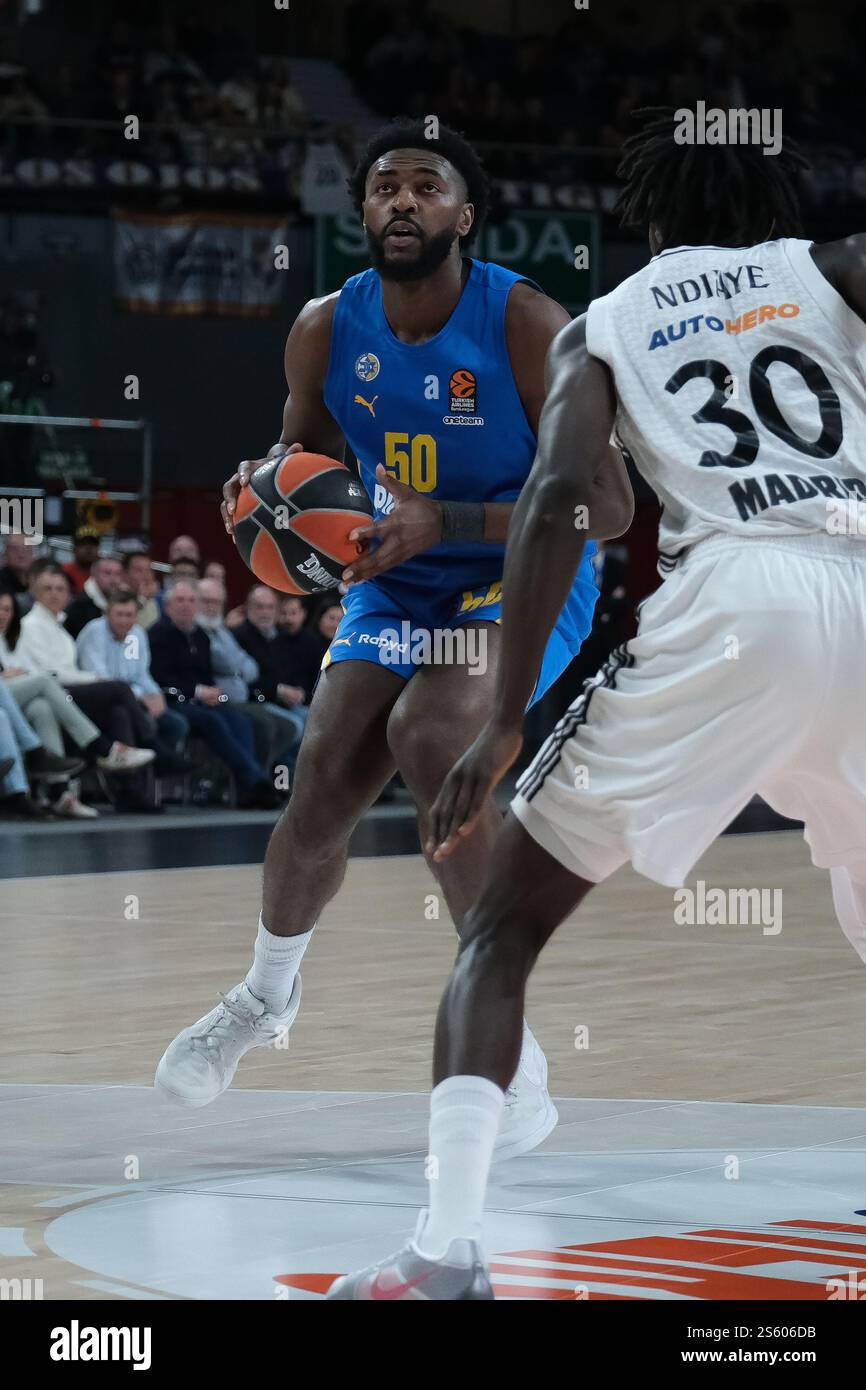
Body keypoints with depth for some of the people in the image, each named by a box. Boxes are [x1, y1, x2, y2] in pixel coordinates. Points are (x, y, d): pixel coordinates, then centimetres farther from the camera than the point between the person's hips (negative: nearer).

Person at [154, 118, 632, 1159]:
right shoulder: (327, 331, -7)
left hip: (524, 582, -5)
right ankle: (266, 993, 28)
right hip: (397, 587, 5)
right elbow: (306, 443, 14)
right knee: (322, 784, -7)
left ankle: (514, 1063, -22)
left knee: (429, 737, -30)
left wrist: (443, 520, -32)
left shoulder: (528, 327, -22)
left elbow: (607, 508, -23)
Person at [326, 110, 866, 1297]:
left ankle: (445, 1244, -9)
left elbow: (556, 502, 2)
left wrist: (504, 723, 0)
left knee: (505, 925, 10)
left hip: (734, 599, -2)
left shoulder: (602, 327, 20)